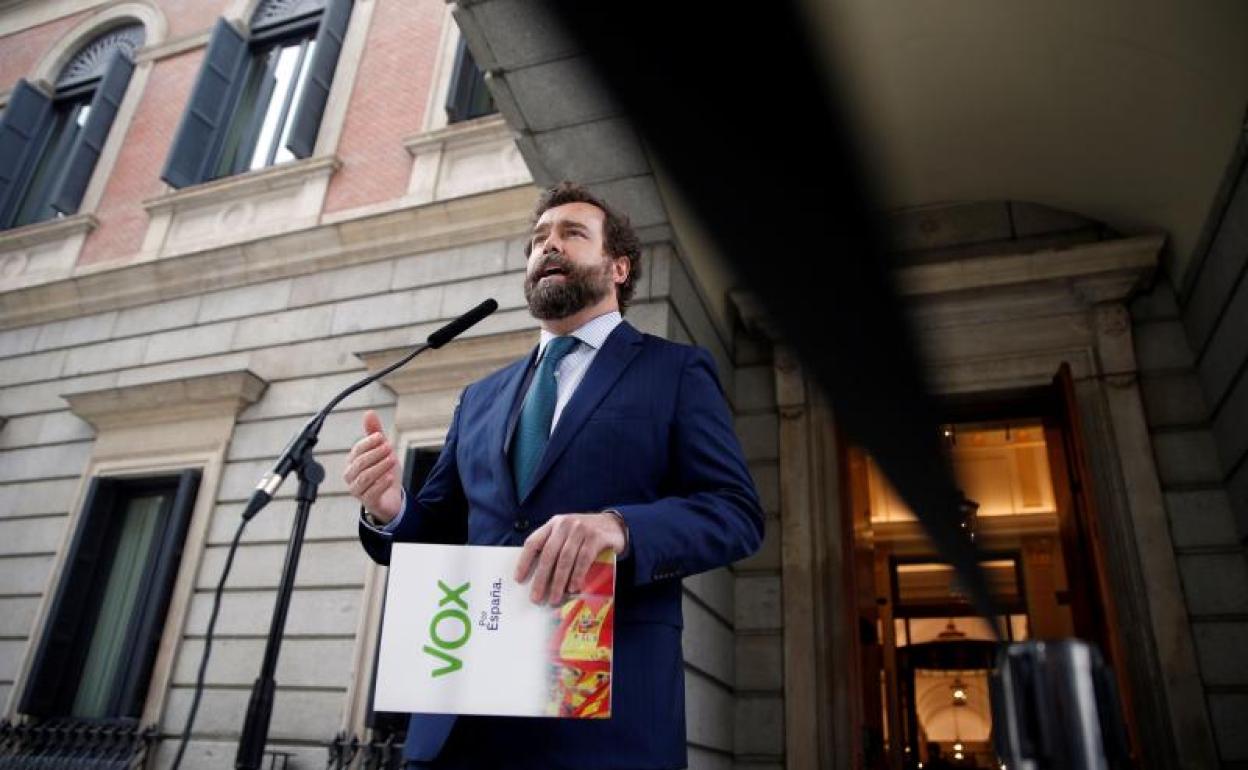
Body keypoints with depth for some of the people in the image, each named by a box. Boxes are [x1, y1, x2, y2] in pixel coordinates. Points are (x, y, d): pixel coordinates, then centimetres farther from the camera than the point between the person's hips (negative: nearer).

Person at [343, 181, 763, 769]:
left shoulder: (675, 370, 5)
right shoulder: (480, 397, 19)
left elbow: (736, 511, -5)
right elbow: (438, 532, 17)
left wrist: (622, 527, -24)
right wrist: (389, 510, -6)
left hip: (608, 700, -4)